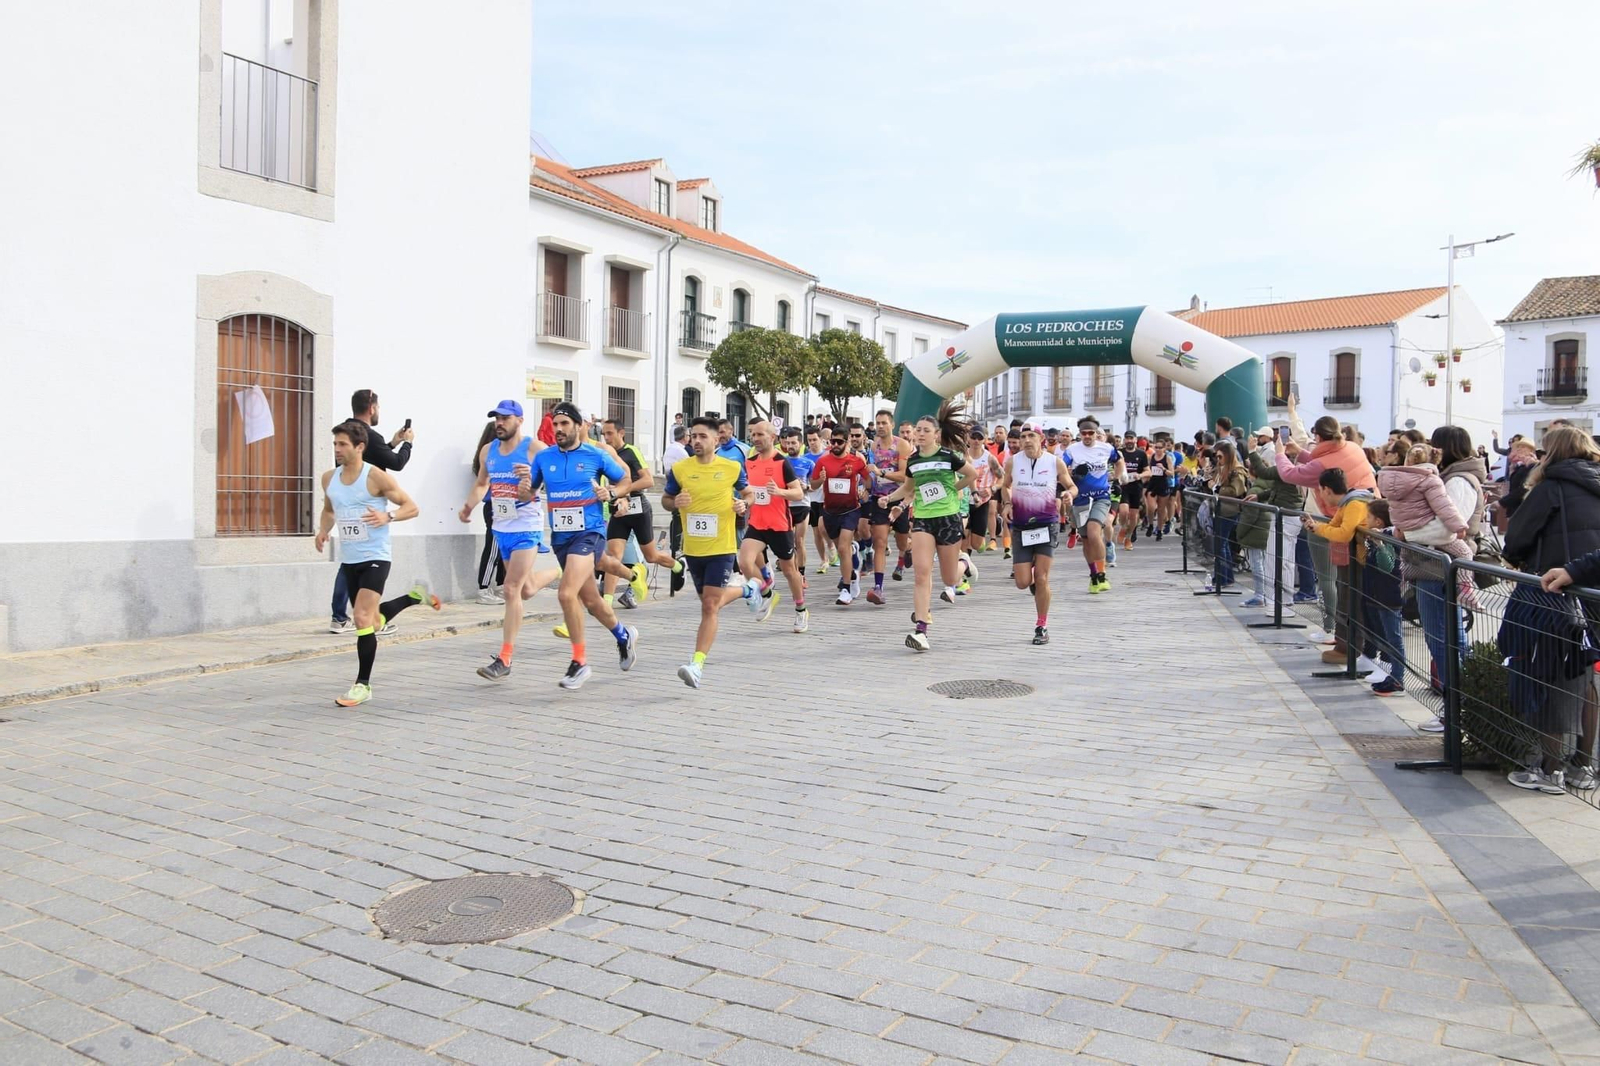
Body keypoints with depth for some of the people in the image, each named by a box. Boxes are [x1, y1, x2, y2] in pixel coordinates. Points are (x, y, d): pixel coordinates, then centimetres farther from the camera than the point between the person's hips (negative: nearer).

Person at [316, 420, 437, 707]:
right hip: (348, 559, 7)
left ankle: (363, 685, -5)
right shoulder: (329, 479, 6)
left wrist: (387, 516, -26)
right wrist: (323, 530, 4)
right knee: (372, 620, 17)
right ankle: (416, 595, 41)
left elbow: (411, 507, -8)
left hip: (375, 557, -7)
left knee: (363, 619, -16)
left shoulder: (376, 477, -12)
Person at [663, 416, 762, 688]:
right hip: (693, 549, 4)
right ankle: (747, 591, 51)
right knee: (711, 601, 20)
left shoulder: (732, 467, -4)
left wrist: (743, 504, -10)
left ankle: (697, 665, -10)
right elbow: (665, 500, 9)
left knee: (710, 605, -12)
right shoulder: (679, 468, -1)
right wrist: (675, 502, -14)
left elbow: (747, 493, 12)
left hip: (722, 547, -4)